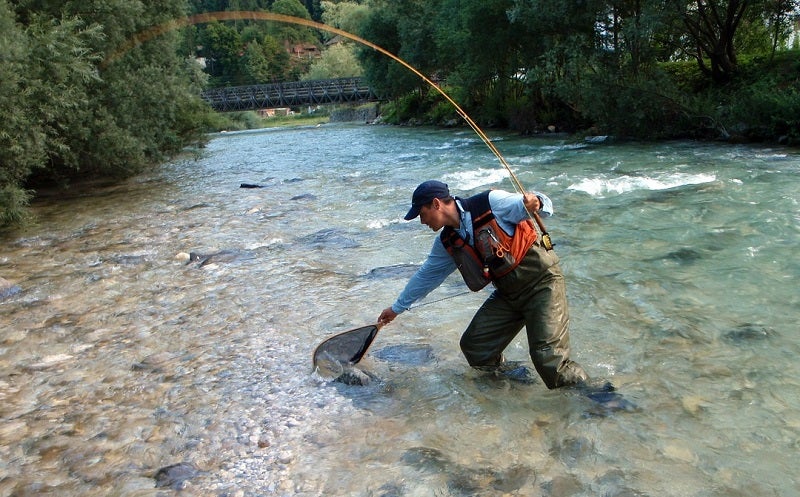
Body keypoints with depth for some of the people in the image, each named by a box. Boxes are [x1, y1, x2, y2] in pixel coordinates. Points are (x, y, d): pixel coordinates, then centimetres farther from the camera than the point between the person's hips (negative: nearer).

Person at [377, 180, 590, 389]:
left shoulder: (490, 203, -16)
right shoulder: (447, 243, 5)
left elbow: (544, 205, -13)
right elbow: (426, 275, 17)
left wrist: (535, 203, -38)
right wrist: (397, 307, 24)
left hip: (541, 280, -7)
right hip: (508, 292, 7)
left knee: (549, 357, -17)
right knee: (473, 347, 1)